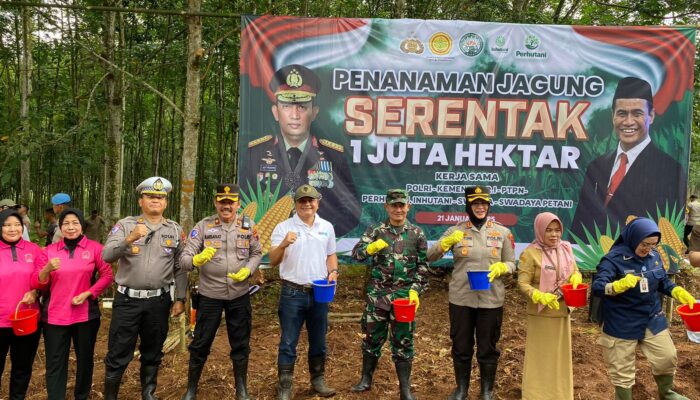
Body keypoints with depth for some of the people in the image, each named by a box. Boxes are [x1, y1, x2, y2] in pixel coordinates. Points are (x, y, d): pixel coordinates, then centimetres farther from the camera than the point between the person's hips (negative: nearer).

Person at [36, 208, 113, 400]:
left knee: (85, 360, 15)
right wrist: (47, 269, -19)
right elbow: (39, 282, 2)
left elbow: (107, 275, -2)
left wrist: (88, 294, -13)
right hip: (55, 315, 1)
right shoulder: (50, 250, 4)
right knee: (55, 364, 4)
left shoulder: (94, 248, -3)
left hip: (86, 315, 0)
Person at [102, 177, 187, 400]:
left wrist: (180, 299, 2)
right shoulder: (125, 225, -1)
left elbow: (180, 268, 5)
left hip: (159, 301, 2)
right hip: (127, 299, -2)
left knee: (152, 352, 16)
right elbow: (107, 256, -13)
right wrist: (129, 239, -28)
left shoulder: (175, 230, 5)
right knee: (118, 354, 4)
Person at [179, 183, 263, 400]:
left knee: (241, 344, 13)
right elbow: (184, 258, -11)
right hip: (209, 295, -1)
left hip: (239, 295, 2)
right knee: (201, 343, 9)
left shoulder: (248, 226, -1)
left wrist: (247, 271, -14)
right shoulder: (203, 226, -7)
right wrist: (196, 260, -35)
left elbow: (257, 253, 6)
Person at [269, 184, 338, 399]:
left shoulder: (327, 227, 7)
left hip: (320, 292, 4)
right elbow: (273, 261, -11)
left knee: (318, 341, 16)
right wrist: (283, 244, -30)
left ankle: (318, 380, 32)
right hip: (292, 293, -3)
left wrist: (333, 271, -3)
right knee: (288, 343, 3)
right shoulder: (283, 227, -5)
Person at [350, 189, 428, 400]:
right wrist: (370, 248, -29)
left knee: (403, 341, 6)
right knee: (372, 337, 11)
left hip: (404, 295, 0)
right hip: (376, 293, 1)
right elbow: (356, 253, -8)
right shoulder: (375, 230, 1)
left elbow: (423, 267, 3)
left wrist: (415, 290, -8)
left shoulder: (417, 234, 2)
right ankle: (366, 379, 29)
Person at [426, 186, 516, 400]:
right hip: (461, 299, 0)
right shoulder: (456, 230, -1)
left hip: (491, 300, 0)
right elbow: (430, 256, -4)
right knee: (461, 346, 12)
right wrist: (446, 242, -23)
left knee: (488, 348, 11)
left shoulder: (503, 232, 1)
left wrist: (499, 268, -17)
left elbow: (511, 264, 5)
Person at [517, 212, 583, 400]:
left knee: (561, 355, 17)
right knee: (540, 356, 5)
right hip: (540, 314, -5)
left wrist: (575, 279, -10)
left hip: (562, 311, 5)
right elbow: (523, 283, -14)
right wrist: (541, 297, -28)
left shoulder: (566, 249, 2)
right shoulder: (530, 253, -13)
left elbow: (576, 272, 13)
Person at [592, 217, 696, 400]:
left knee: (667, 358, 18)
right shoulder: (614, 258, -21)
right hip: (622, 324, -5)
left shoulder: (654, 256, -3)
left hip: (653, 319, 6)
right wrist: (618, 286, -49)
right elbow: (597, 287, -30)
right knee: (622, 370, 8)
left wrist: (678, 291, -9)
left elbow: (663, 281, 11)